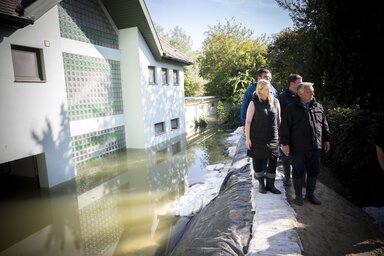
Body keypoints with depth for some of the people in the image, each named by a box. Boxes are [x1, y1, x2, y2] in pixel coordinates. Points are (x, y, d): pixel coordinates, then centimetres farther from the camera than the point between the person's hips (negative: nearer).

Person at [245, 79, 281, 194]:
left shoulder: (275, 102, 3)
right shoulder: (254, 103, -7)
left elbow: (278, 120, 12)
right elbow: (248, 122, -7)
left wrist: (280, 135, 13)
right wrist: (247, 138, -8)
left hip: (272, 138, 3)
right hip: (257, 138, -3)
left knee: (273, 162, 4)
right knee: (258, 161, 7)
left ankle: (270, 185, 21)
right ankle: (261, 183, 27)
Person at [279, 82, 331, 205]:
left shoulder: (318, 107, 7)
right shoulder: (291, 109, -6)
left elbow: (324, 125, 16)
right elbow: (284, 128, -8)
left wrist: (326, 139, 15)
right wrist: (285, 143, -11)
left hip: (315, 147, 4)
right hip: (298, 149, -4)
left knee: (314, 172, 12)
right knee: (298, 172, 7)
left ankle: (310, 193, 30)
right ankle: (298, 195, 23)